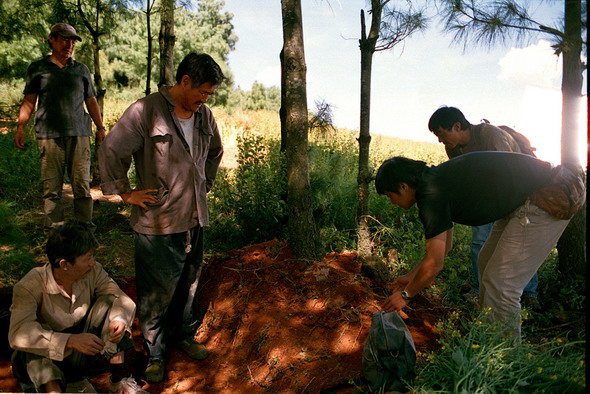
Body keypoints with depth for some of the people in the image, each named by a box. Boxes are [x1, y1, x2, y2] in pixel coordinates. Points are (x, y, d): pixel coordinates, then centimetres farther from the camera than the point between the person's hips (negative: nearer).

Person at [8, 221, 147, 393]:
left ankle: (118, 380, -13)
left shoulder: (93, 272, -14)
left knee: (109, 302, -18)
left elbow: (123, 300, -14)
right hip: (44, 358, -4)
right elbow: (19, 334, -37)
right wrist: (71, 341, -46)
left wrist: (120, 319, -37)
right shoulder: (29, 287, -25)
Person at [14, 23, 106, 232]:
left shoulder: (81, 70, 17)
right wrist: (20, 126, -1)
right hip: (49, 135, -1)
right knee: (51, 186, 0)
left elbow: (91, 101, 17)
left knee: (82, 185, -3)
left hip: (79, 134, 1)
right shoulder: (37, 68, 13)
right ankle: (54, 229, 6)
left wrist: (101, 128, 9)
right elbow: (29, 101, 11)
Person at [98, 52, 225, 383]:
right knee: (157, 293, 6)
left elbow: (215, 151, 25)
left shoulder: (204, 115, 7)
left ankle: (185, 336, 41)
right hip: (158, 223, -6)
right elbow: (110, 151, -11)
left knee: (189, 285, 19)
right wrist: (126, 193, -8)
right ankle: (156, 353, 28)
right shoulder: (146, 111, -14)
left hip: (195, 219, 6)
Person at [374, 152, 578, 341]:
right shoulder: (435, 181, 9)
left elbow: (434, 264, -14)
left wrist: (406, 294, 2)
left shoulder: (432, 194, -20)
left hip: (544, 201, -10)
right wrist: (411, 276, 24)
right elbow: (445, 245, 19)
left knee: (501, 283, -6)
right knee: (487, 262, 18)